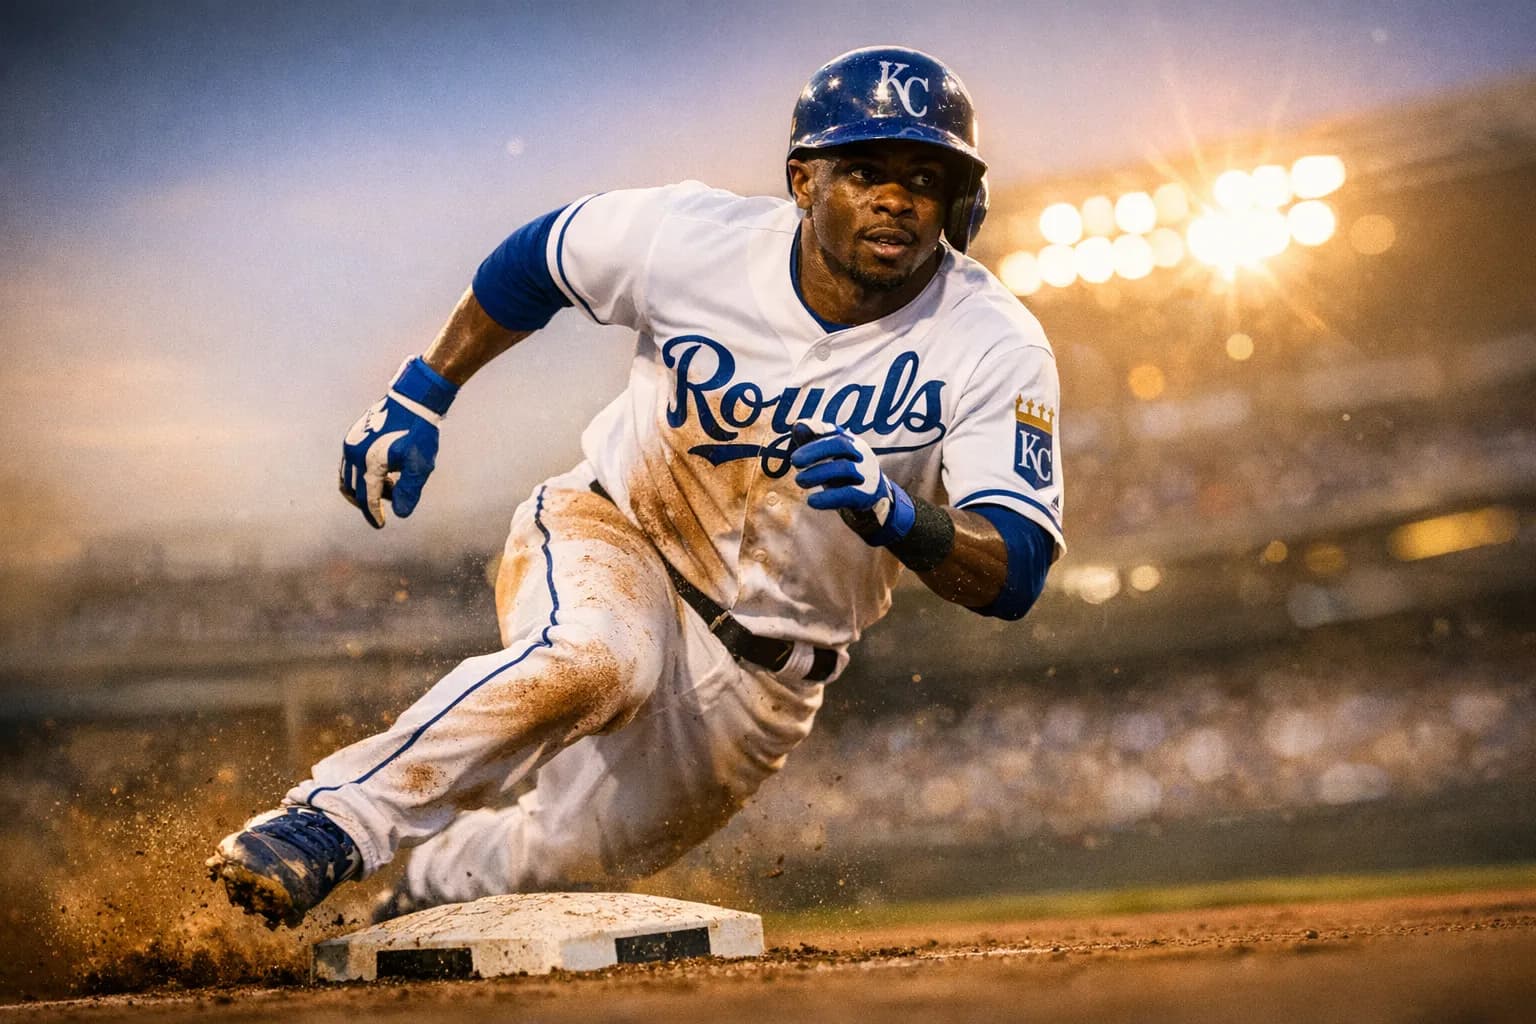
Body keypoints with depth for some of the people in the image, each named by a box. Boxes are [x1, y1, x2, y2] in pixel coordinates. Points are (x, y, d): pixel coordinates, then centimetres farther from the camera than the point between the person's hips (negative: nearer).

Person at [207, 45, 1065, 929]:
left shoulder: (996, 349, -21)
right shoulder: (689, 238, -18)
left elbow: (1016, 573, -27)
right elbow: (535, 260, 2)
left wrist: (897, 515, -47)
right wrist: (419, 399, 4)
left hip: (765, 666, 2)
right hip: (610, 532, -1)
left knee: (561, 869, 9)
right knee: (590, 663, -37)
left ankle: (432, 898, 40)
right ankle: (335, 824, -27)